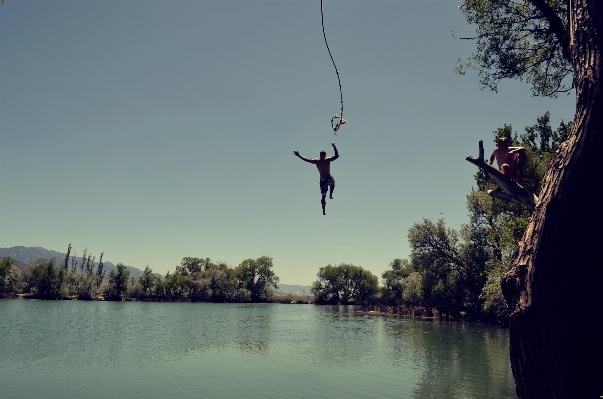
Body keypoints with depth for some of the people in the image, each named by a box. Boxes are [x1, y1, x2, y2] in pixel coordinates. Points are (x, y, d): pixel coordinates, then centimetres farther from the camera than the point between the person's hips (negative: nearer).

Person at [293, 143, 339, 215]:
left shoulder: (316, 161, -5)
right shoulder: (327, 160, -12)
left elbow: (306, 159, -2)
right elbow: (337, 156, -13)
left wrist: (298, 155, 6)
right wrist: (334, 147, -9)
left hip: (322, 180, 2)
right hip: (329, 179, -2)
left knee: (323, 196, 7)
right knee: (332, 183, 38)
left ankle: (324, 211, 6)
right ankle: (331, 194, 28)